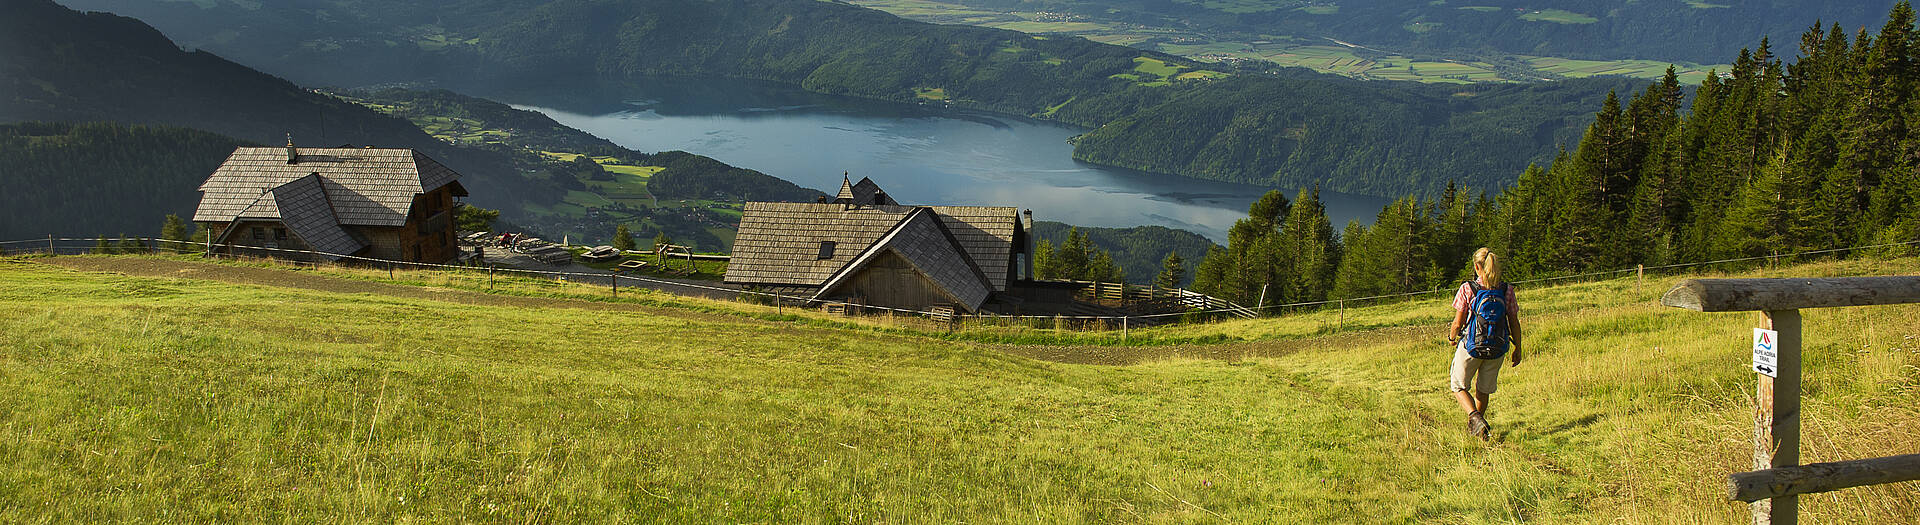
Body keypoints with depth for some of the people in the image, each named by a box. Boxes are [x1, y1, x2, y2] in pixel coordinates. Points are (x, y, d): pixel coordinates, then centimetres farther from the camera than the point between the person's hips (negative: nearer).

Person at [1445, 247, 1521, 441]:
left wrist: (1451, 337, 11)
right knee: (1484, 389, 21)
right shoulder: (1506, 290, -3)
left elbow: (1458, 322, -9)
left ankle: (1475, 417, -11)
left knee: (1459, 386, 13)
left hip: (1471, 345, -3)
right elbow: (1514, 323, 1)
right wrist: (1517, 349, 12)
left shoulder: (1467, 288, -11)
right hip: (1497, 347, 3)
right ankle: (1476, 424, 32)